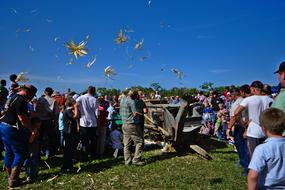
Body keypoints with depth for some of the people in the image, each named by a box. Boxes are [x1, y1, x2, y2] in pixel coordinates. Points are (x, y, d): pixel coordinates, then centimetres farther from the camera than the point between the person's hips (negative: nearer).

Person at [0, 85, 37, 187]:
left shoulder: (13, 97, 13)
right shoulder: (21, 100, -19)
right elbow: (22, 119, -21)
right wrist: (33, 129, -11)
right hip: (12, 129, -10)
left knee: (9, 152, 17)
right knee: (20, 154, 0)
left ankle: (10, 177, 28)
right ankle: (13, 180, 4)